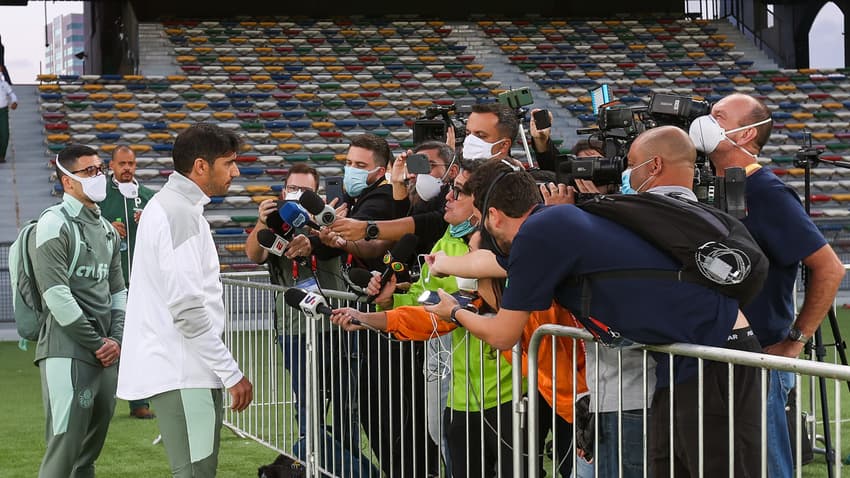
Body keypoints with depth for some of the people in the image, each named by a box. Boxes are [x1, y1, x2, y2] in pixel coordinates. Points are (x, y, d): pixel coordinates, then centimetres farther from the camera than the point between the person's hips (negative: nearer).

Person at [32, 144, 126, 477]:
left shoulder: (106, 230, 17)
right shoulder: (54, 224, -8)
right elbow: (56, 294, -14)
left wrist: (116, 339, 4)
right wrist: (96, 343, -11)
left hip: (106, 353, 8)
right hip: (68, 352, -8)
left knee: (90, 451, 11)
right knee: (64, 451, -11)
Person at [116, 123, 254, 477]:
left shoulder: (168, 205, 18)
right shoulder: (180, 212, -15)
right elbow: (187, 308, -21)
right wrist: (231, 372, -16)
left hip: (180, 368, 10)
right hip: (181, 372, -10)